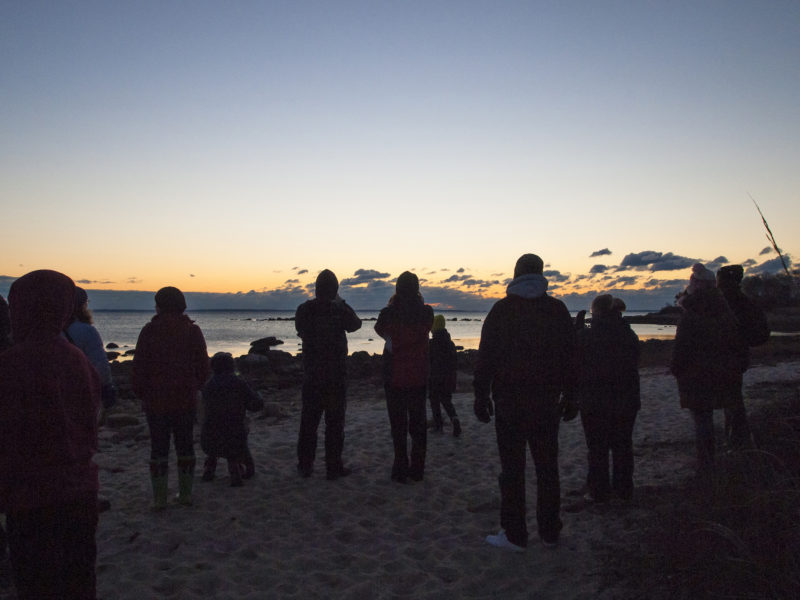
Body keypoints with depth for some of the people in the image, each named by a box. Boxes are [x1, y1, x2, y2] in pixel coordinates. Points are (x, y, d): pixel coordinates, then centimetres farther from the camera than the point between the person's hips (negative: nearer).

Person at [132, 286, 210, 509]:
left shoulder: (149, 331, -8)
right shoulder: (192, 330, -1)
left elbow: (138, 368, -7)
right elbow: (203, 367, 2)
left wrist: (141, 394, 7)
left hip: (156, 400, -2)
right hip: (186, 400, 2)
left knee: (159, 448, 5)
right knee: (185, 445, 11)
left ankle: (159, 498, 8)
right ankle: (186, 493, 17)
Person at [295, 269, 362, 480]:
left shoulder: (304, 310, -4)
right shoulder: (341, 310, -11)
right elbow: (355, 324, 9)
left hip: (311, 375, 2)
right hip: (336, 376, -2)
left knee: (309, 420, 12)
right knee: (335, 422, 4)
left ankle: (305, 465, 19)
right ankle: (333, 467, 7)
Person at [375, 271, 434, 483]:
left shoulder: (388, 313, -12)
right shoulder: (426, 312, -8)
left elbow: (379, 329, 11)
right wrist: (419, 302, 16)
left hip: (394, 375, -2)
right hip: (419, 376, 2)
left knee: (398, 423, 7)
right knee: (418, 421, 13)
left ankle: (401, 470, 10)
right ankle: (417, 469, 18)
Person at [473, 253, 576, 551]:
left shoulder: (501, 310, -3)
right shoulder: (558, 309, 5)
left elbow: (485, 356, -5)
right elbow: (570, 357, 7)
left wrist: (481, 396, 1)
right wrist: (569, 397, 14)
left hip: (509, 402, -3)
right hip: (547, 401, 3)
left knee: (512, 468, 3)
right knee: (547, 467, 12)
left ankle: (515, 535, 7)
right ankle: (549, 531, 21)